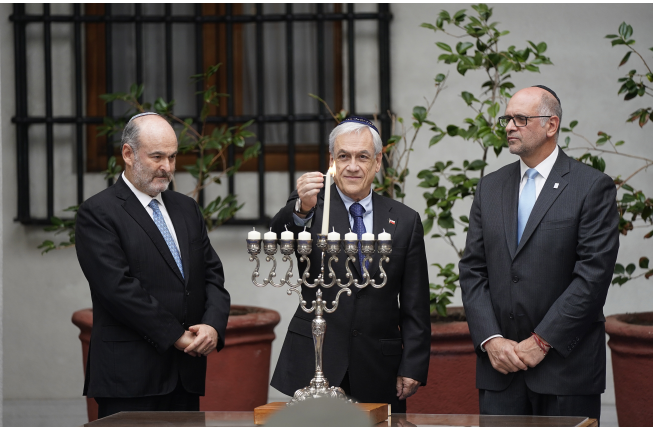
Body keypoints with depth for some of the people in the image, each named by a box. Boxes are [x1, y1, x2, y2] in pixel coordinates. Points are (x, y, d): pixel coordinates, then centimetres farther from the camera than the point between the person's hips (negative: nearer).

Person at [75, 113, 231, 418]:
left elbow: (212, 275, 14)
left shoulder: (186, 209, 18)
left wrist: (213, 325, -6)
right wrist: (177, 336, -13)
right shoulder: (98, 213, -5)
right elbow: (118, 287, -14)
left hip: (186, 375, 6)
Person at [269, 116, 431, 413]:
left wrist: (413, 368, 0)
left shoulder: (405, 221, 9)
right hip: (314, 367, -2)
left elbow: (415, 308, 8)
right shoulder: (314, 206, 3)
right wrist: (301, 210, -42)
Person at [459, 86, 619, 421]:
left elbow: (593, 275, -10)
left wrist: (541, 341, -13)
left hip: (565, 363, -4)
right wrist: (490, 339, -5)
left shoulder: (593, 187, -3)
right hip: (499, 366, 4)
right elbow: (472, 270, 9)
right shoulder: (490, 188, 13)